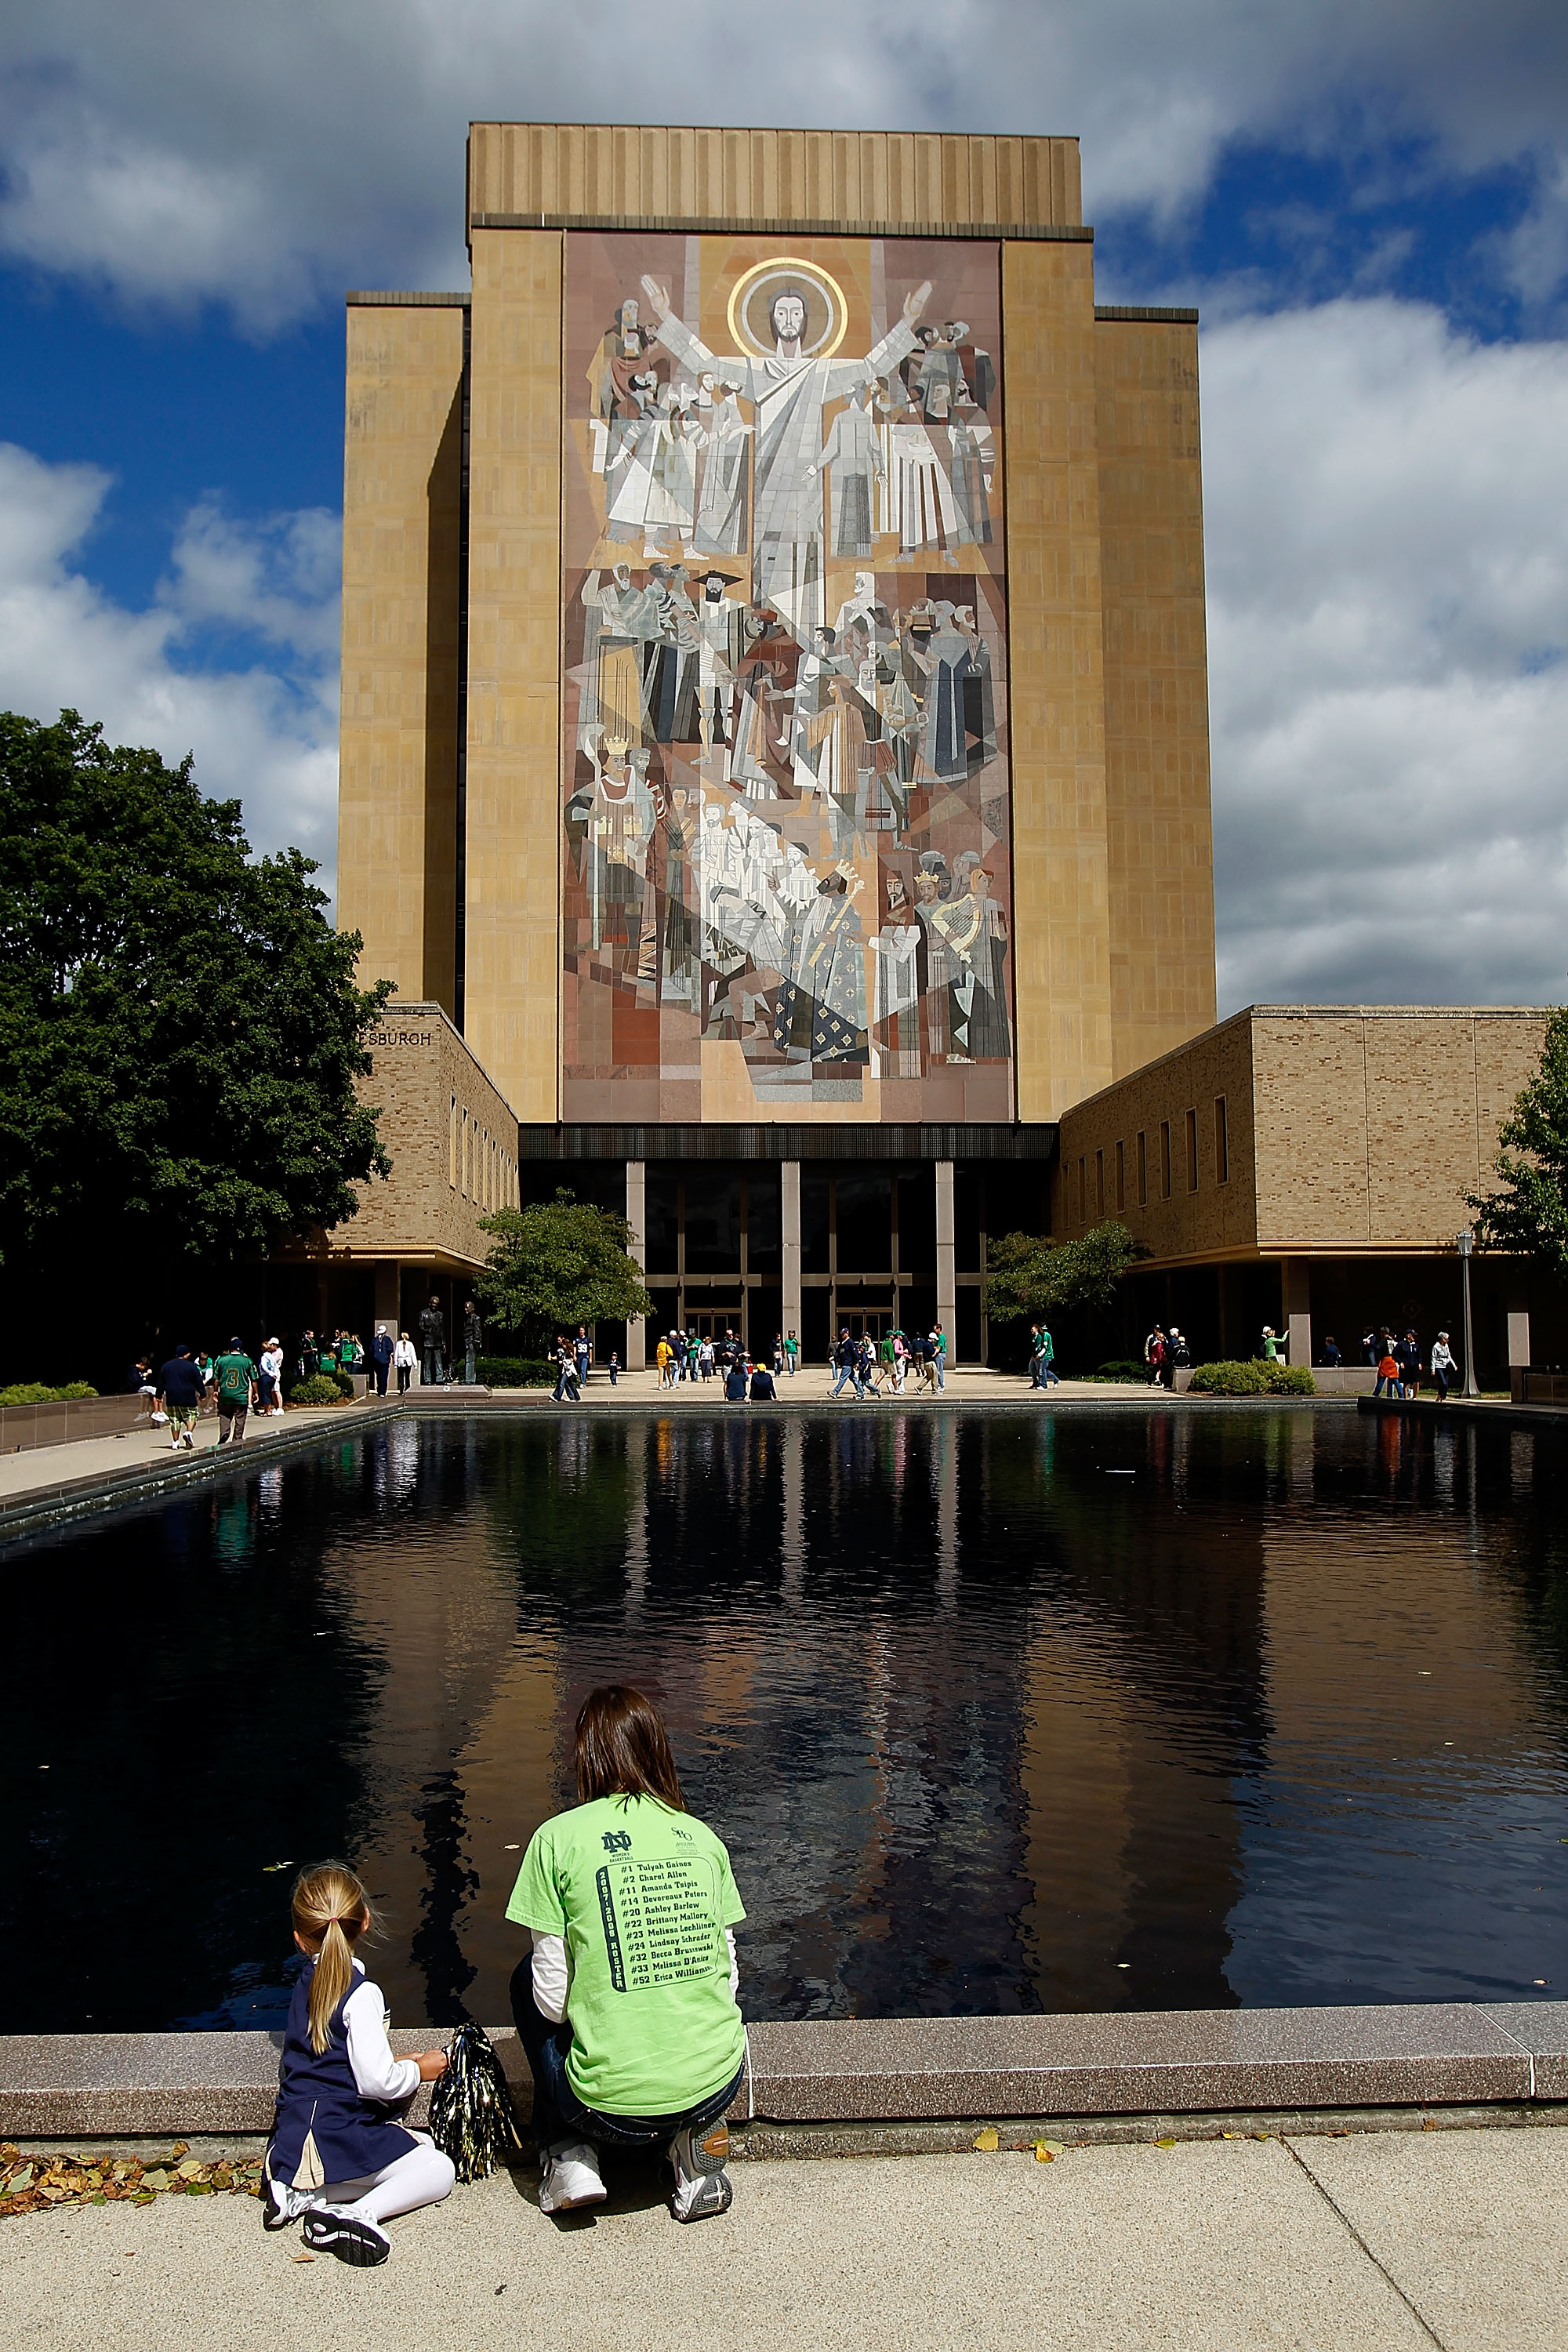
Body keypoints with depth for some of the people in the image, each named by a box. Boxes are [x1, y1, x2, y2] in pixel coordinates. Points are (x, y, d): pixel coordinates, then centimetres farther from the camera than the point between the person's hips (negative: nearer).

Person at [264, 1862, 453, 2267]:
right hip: (337, 2140, -8)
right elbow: (377, 2082, -20)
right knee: (439, 2171, 1)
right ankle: (355, 2213, -21)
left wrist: (397, 2065, 16)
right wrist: (418, 2069, -1)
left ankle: (303, 2195, 3)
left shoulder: (305, 1985, 6)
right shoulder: (360, 1994, -18)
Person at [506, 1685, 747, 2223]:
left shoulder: (558, 1837, -7)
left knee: (527, 1979, 24)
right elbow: (728, 1973, 9)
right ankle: (698, 2142, 15)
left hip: (611, 2109, -3)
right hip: (718, 2086, 3)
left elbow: (553, 1997, -4)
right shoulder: (702, 1836, 3)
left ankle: (569, 2158, 16)